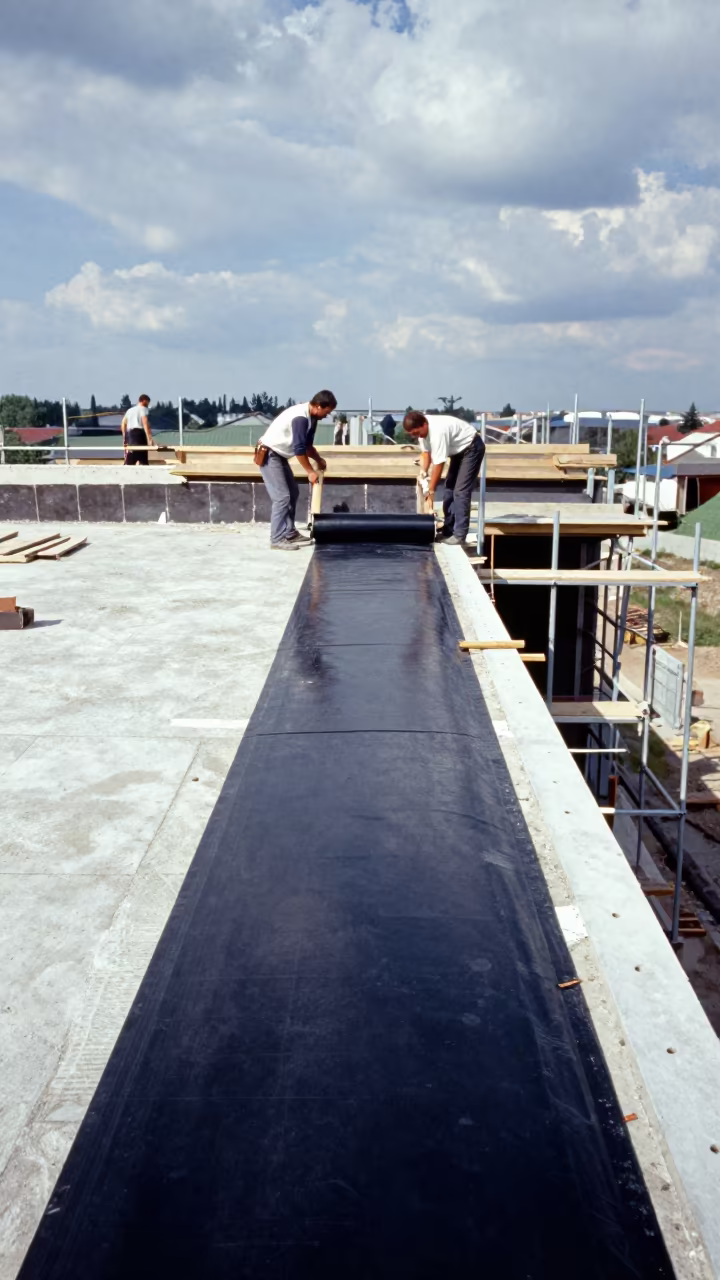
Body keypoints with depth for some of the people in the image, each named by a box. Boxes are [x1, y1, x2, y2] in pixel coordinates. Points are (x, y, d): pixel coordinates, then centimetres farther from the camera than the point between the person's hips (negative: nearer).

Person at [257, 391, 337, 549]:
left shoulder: (311, 417, 6)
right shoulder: (300, 417, -25)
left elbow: (307, 445, 17)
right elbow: (299, 449, -25)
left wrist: (319, 460, 5)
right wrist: (310, 472, -18)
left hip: (279, 455, 10)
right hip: (269, 455, -10)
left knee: (292, 492, 13)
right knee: (282, 496, -13)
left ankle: (290, 533, 20)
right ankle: (277, 539, -11)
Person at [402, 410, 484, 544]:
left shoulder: (438, 431, -36)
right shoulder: (423, 429, -10)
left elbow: (439, 464, -31)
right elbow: (426, 451, 6)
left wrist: (431, 490, -25)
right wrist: (423, 471, -8)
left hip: (472, 448, -10)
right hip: (459, 450, 10)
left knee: (461, 491, -15)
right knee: (450, 488, 12)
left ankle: (459, 534, -14)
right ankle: (448, 529, 21)